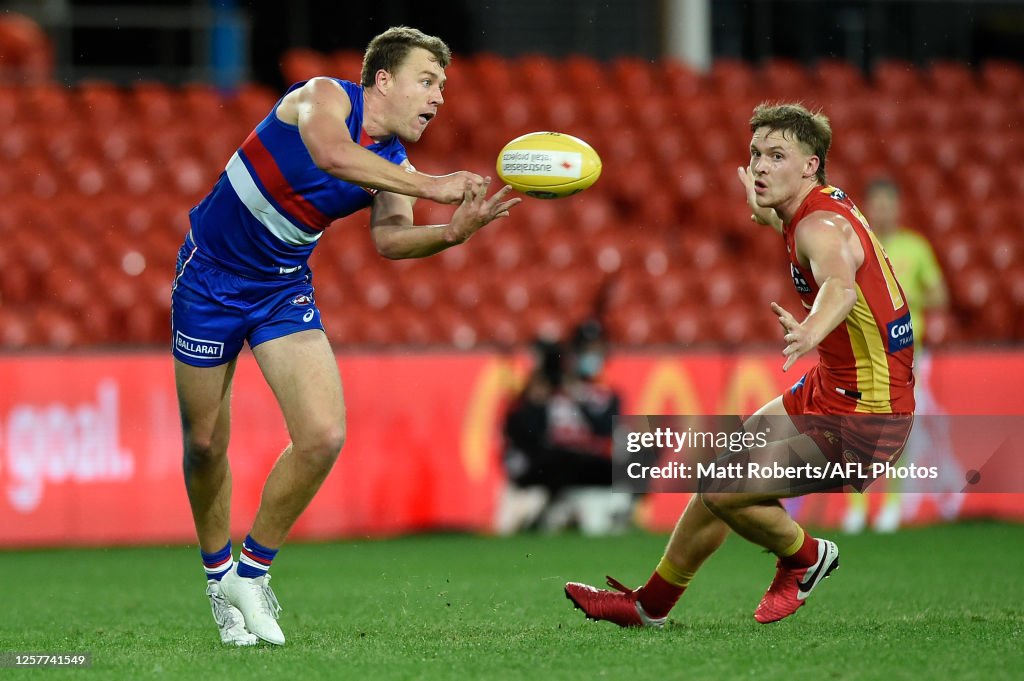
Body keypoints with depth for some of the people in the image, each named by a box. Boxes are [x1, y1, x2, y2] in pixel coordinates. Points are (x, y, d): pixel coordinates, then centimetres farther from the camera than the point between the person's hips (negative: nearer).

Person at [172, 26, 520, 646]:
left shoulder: (395, 164, -2)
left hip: (284, 290, 5)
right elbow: (332, 155, -41)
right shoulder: (324, 97, -18)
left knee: (324, 436, -13)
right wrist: (431, 188, -44)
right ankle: (218, 576, 28)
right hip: (210, 275, -5)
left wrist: (453, 232, -40)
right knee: (206, 444, 3)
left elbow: (390, 238, -21)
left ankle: (251, 572, 6)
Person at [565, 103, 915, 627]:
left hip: (861, 416, -10)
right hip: (828, 390, 10)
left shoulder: (821, 226, -24)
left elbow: (841, 285, -48)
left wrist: (811, 331, -69)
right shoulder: (817, 208, 7)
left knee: (723, 489, -17)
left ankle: (805, 557, 12)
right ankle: (650, 603, 31)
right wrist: (767, 215, 50)